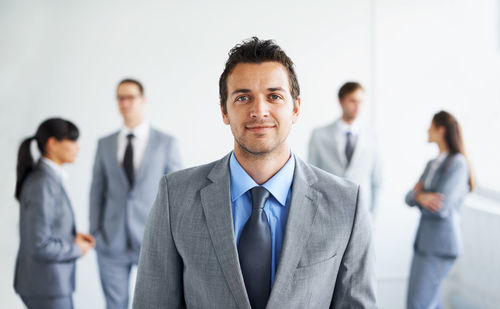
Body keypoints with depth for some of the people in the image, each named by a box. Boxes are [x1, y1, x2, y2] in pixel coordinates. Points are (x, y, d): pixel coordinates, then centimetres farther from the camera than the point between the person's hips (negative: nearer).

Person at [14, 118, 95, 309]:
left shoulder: (44, 178, 8)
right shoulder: (42, 184, -23)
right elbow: (39, 245, -25)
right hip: (46, 285, -10)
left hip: (41, 278, 10)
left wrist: (73, 237, 8)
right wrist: (77, 249, -9)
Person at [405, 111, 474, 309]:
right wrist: (421, 197, -19)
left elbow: (440, 209, -22)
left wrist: (419, 193, -2)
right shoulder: (432, 164, 12)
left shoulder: (458, 163, -16)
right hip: (425, 241, 9)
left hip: (441, 247, -9)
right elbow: (410, 199, 5)